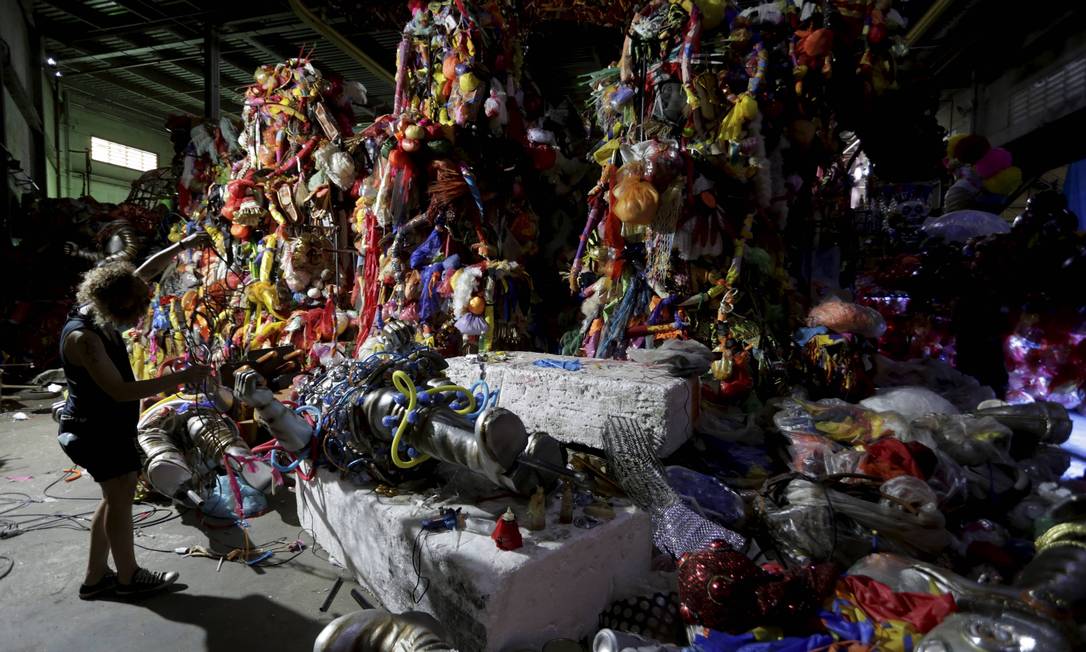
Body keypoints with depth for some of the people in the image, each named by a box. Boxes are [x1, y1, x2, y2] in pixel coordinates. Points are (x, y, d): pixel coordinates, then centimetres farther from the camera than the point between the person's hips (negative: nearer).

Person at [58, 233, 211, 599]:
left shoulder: (98, 310, -2)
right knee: (121, 495, 1)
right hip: (96, 428, -9)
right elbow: (121, 390, -30)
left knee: (116, 497, 15)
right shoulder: (83, 337, -28)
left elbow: (145, 272, 7)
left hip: (107, 424, 9)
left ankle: (95, 577, 27)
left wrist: (181, 247, -1)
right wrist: (181, 378, -32)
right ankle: (128, 577, 16)